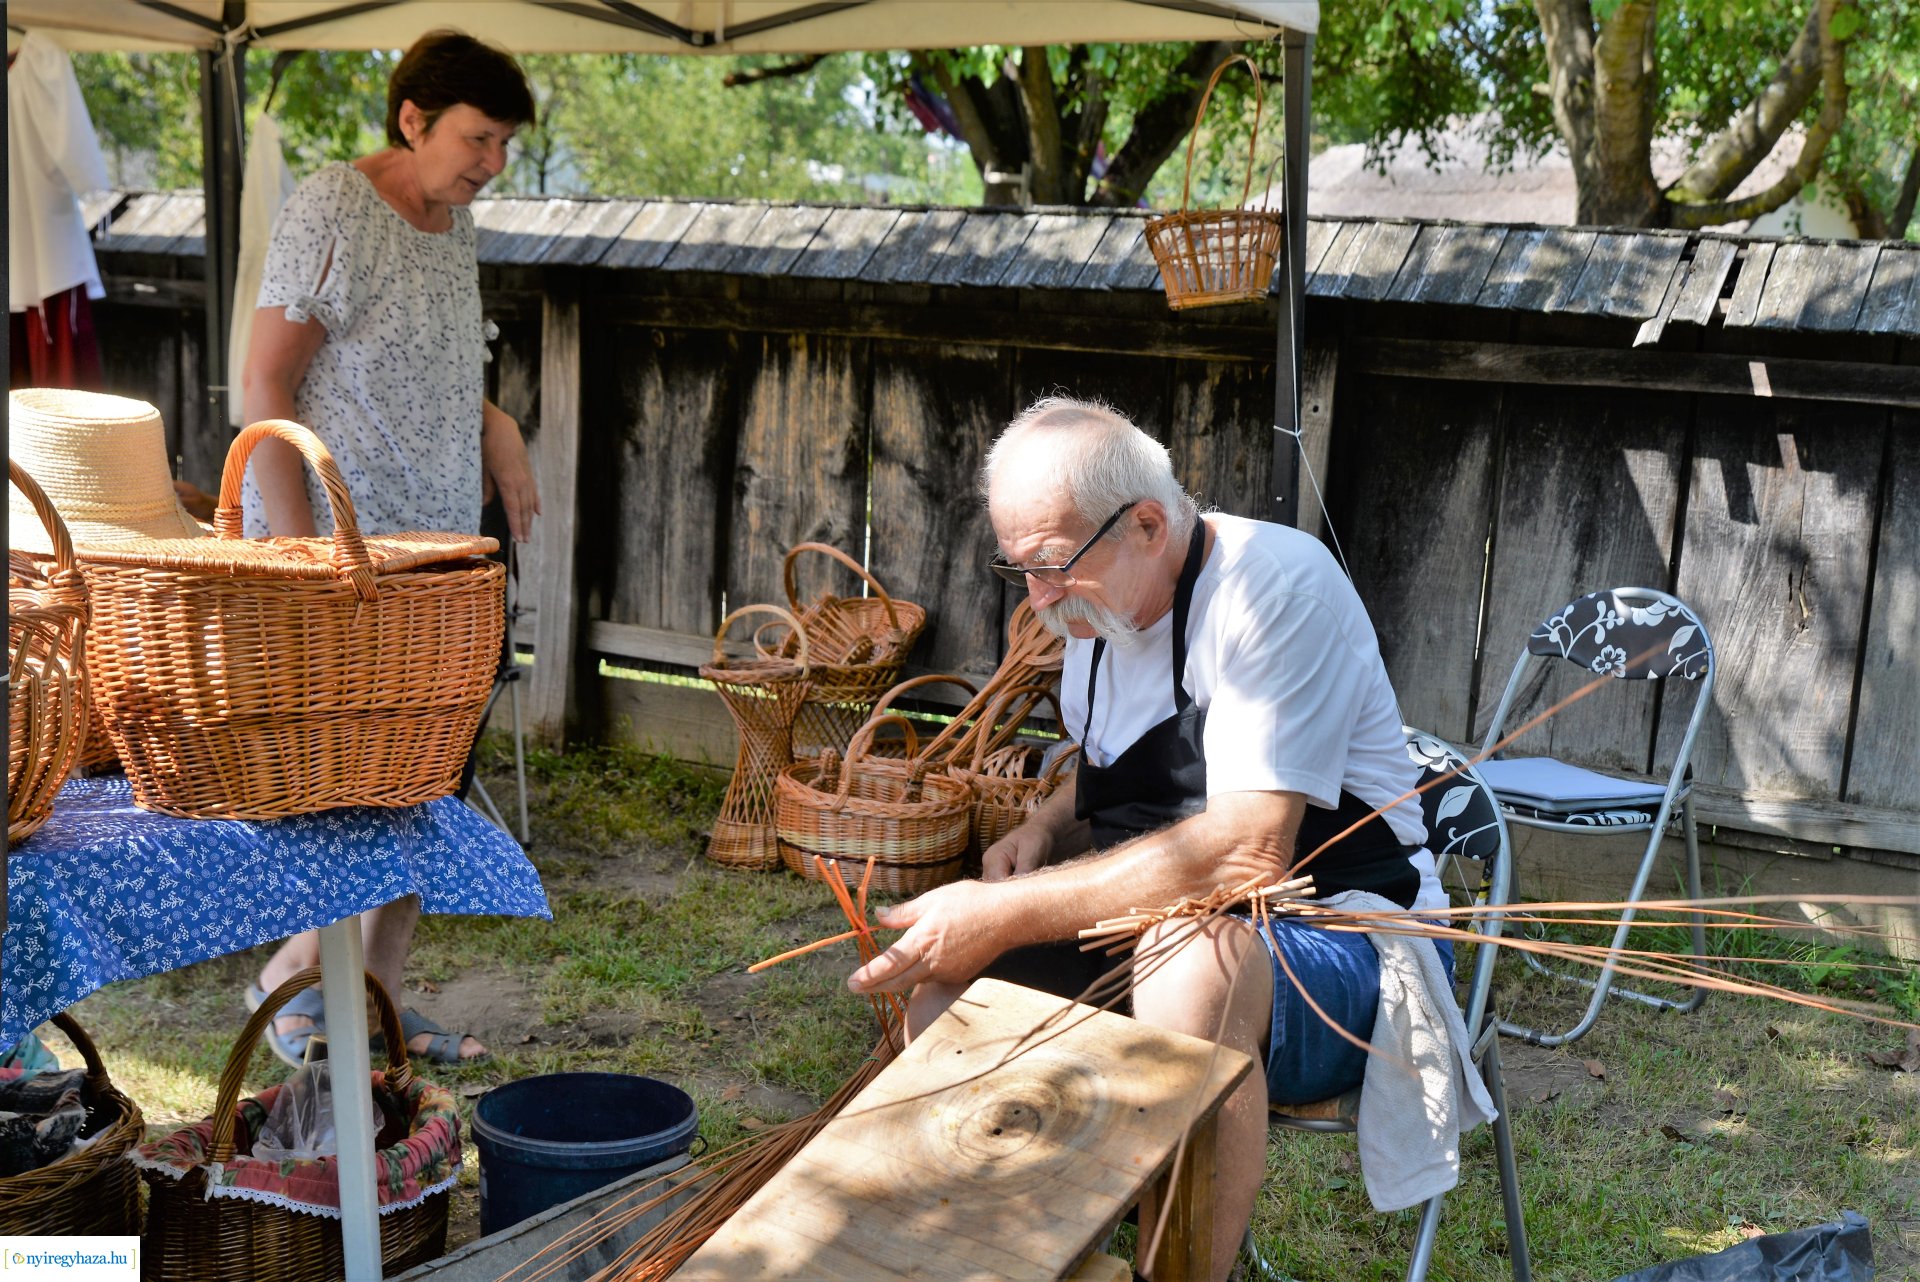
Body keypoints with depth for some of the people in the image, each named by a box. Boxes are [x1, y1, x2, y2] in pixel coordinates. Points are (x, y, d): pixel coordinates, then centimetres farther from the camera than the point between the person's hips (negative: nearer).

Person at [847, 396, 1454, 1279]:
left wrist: (1010, 912, -28)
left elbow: (1246, 853, -29)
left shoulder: (1277, 585, -20)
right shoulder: (1099, 604, 6)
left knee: (1190, 965, -39)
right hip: (1152, 928, 8)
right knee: (938, 964, -6)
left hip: (1345, 943, -8)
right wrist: (1044, 829, 1)